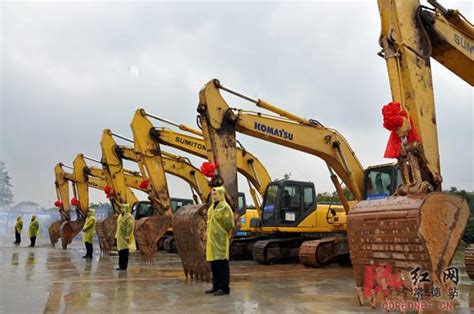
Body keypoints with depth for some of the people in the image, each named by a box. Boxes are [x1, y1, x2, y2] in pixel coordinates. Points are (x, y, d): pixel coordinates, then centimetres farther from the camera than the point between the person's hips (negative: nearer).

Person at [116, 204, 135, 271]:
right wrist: (117, 235, 17)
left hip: (125, 237, -9)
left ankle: (124, 266, -1)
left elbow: (130, 227, -17)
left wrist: (127, 236, -21)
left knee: (124, 252, -5)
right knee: (120, 252, 11)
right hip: (120, 237, 9)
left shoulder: (129, 217, -12)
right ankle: (121, 266, 17)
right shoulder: (120, 216, 16)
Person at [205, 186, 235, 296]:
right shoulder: (212, 207, 16)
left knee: (222, 264, -5)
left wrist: (225, 234, -7)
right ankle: (216, 286, 22)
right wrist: (210, 235, 18)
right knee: (214, 264, 13)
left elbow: (229, 224, -14)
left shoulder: (225, 207, -11)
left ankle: (224, 288, 1)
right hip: (212, 239, 9)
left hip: (220, 239, -8)